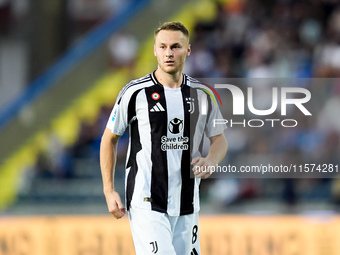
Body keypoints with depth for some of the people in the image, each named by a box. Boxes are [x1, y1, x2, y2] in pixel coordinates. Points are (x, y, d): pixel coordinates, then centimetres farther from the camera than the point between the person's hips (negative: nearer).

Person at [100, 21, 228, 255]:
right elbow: (110, 139, 5)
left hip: (187, 205, 5)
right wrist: (109, 191, -1)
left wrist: (210, 161, -9)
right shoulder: (135, 93, -5)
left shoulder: (203, 95, 5)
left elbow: (220, 139, 15)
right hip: (146, 202, -5)